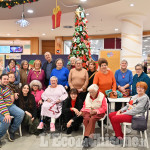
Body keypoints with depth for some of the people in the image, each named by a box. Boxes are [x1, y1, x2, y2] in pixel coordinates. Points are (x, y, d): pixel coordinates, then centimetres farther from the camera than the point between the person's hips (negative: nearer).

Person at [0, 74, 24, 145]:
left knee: (21, 113, -16)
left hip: (10, 106, 8)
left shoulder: (7, 86, 12)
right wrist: (6, 113, -33)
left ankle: (11, 130, 1)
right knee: (6, 120, -34)